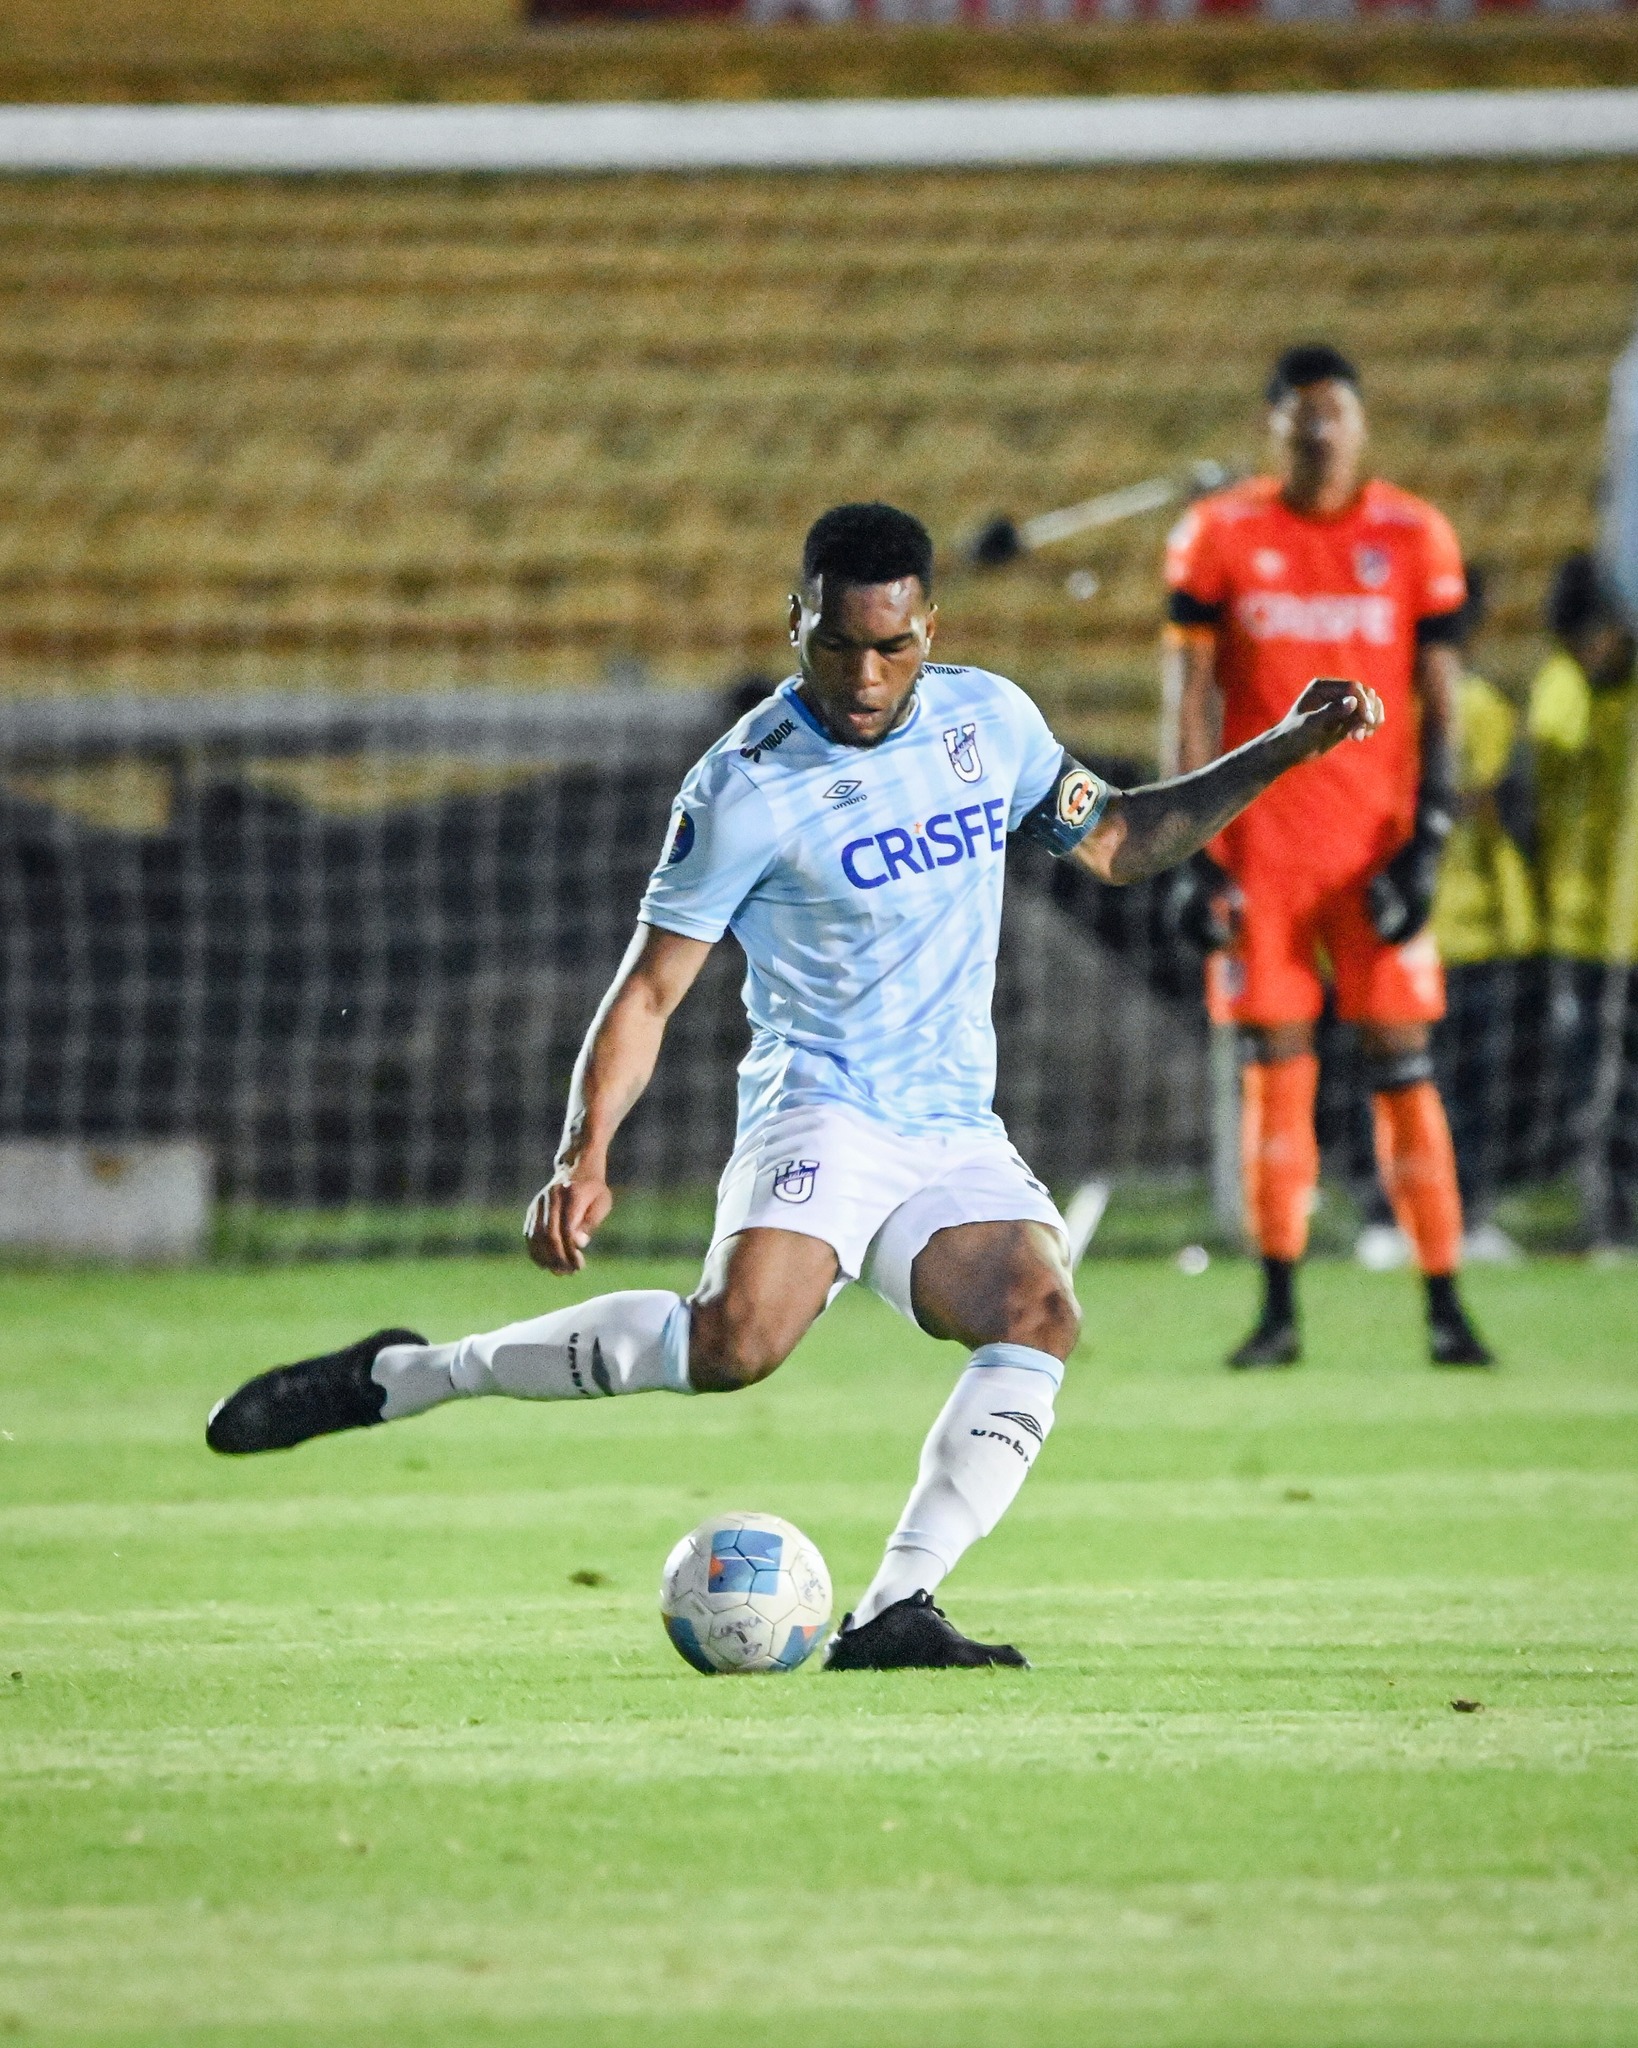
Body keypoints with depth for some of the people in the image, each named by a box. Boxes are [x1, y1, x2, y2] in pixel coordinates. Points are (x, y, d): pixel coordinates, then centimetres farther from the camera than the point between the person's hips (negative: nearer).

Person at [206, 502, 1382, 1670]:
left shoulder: (988, 718, 7)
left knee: (1041, 1312, -25)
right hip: (821, 1119, -5)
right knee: (739, 1335, -31)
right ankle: (398, 1377, -17)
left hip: (958, 1140, 5)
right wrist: (586, 1153, -20)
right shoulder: (749, 788, -9)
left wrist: (1281, 752, 13)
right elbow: (650, 988, -7)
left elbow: (1118, 842, 23)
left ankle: (893, 1617, -26)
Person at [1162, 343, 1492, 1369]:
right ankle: (1279, 1311, 6)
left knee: (1405, 1066, -3)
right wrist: (1197, 854, -4)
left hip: (1376, 843, 0)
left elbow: (1438, 703, 3)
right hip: (1260, 847, 0)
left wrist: (1425, 844, -6)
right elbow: (1190, 700, 3)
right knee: (1275, 1070, 1)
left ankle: (1446, 1307, 0)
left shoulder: (1415, 537, 3)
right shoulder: (1219, 537, 2)